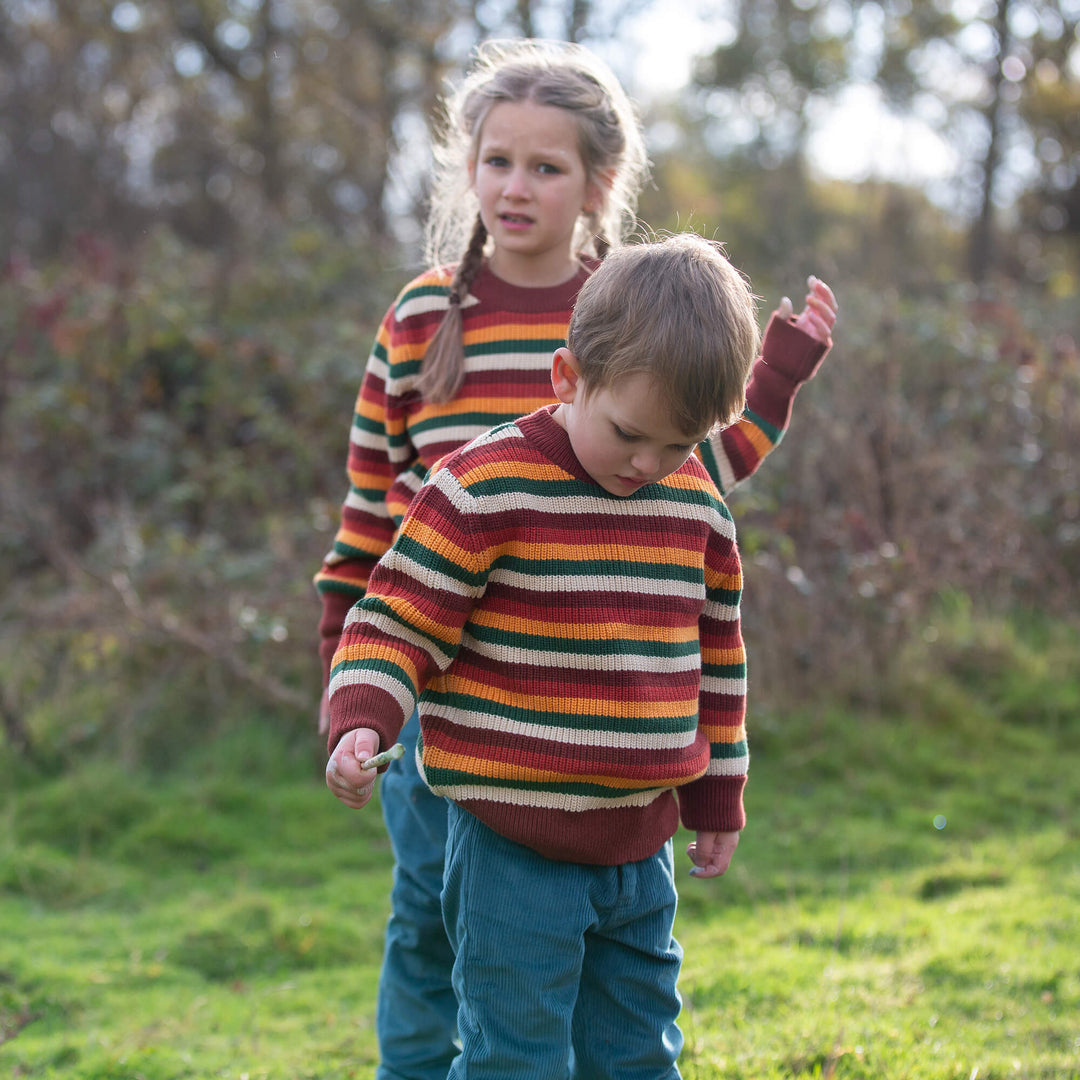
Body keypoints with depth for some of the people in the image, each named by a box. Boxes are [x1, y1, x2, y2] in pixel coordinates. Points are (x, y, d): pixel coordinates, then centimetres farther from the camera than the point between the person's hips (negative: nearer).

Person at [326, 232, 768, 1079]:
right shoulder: (484, 490, -13)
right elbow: (398, 619, -10)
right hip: (516, 848, -5)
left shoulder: (698, 506, 5)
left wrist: (718, 800, 19)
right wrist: (362, 723, -27)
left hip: (640, 846, 6)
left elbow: (716, 659, 16)